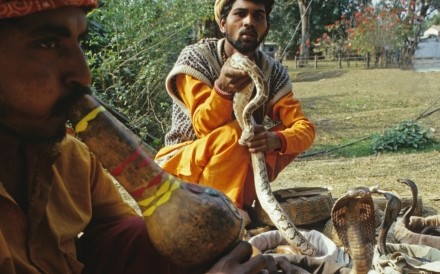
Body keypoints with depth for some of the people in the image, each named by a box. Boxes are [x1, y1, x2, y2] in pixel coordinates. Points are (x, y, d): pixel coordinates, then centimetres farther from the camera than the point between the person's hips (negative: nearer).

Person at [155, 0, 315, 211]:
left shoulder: (272, 72, -3)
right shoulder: (196, 58, -15)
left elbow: (305, 129, -12)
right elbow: (204, 129, -24)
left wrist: (275, 139, -35)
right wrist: (222, 88, -45)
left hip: (233, 176, 6)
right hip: (180, 166, -5)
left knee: (285, 139, -13)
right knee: (233, 134, -31)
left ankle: (239, 205, -13)